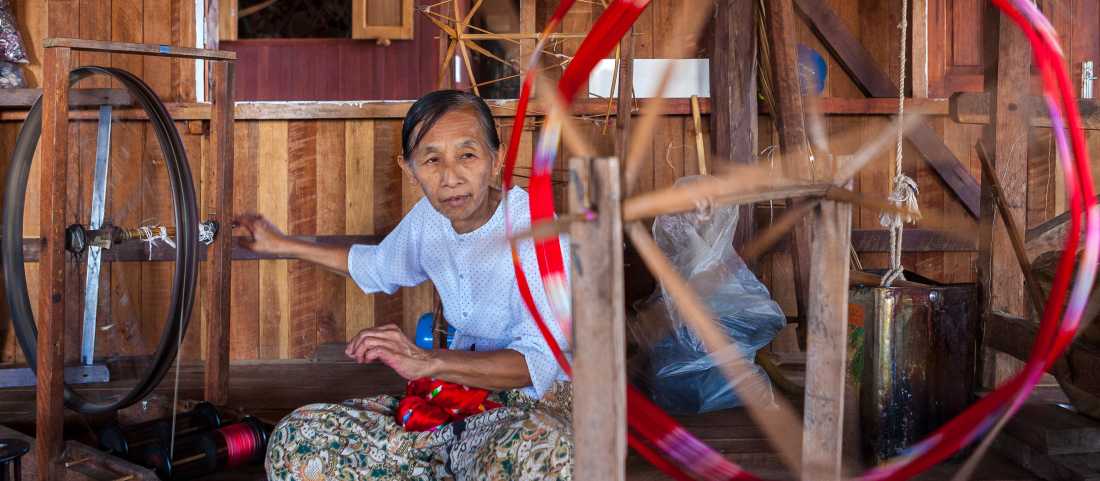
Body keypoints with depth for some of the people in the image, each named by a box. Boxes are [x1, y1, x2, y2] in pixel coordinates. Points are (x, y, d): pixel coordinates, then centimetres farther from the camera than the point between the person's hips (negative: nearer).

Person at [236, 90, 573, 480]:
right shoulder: (430, 218, 3)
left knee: (538, 449, -46)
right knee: (298, 438, -12)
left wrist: (428, 362, -39)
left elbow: (539, 360, -28)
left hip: (534, 397, -7)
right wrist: (282, 245, 30)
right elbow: (378, 266, 27)